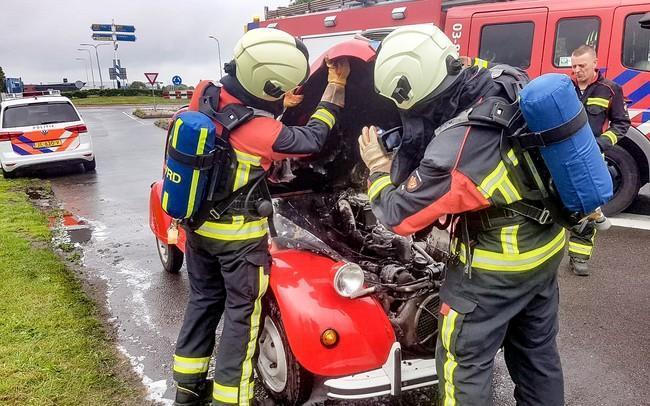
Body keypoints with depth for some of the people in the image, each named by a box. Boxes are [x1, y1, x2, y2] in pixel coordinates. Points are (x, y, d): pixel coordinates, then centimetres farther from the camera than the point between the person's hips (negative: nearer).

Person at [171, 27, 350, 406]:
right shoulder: (264, 132, -27)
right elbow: (314, 139, -10)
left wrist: (280, 107, 2)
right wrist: (336, 85, -2)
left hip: (198, 223, 8)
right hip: (238, 235, -7)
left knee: (203, 300, 22)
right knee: (242, 313, 9)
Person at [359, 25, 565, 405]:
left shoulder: (451, 150, -33)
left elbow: (400, 215, -17)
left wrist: (378, 168, 0)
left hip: (498, 267, -8)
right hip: (547, 244, 8)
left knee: (464, 364, 11)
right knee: (537, 349, 25)